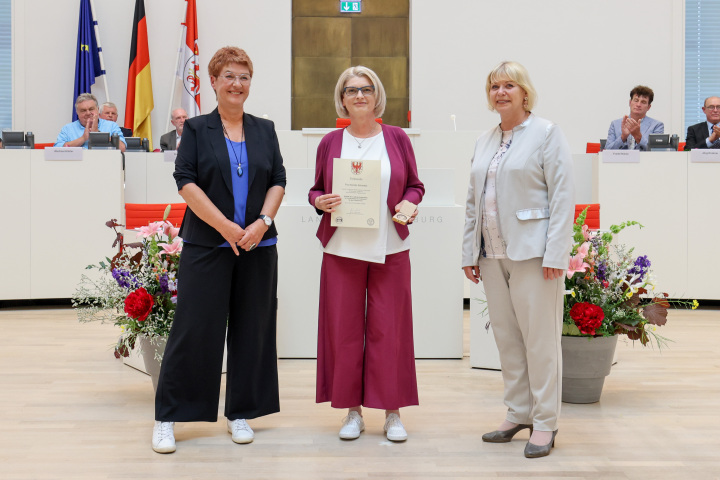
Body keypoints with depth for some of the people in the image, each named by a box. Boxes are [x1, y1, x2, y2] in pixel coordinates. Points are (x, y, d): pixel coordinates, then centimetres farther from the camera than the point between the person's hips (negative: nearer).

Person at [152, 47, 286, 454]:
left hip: (258, 246, 3)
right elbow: (187, 182, -5)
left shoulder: (265, 130, 12)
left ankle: (241, 413, 18)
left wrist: (262, 222, -10)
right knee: (194, 329, -3)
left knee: (251, 329, 6)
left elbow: (278, 181, 7)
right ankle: (168, 418, 6)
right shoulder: (197, 129, 3)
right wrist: (226, 227, -14)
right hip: (207, 246, -3)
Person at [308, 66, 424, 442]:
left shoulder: (397, 138, 7)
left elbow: (415, 185, 11)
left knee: (389, 328, 2)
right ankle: (352, 410, 15)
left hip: (390, 248, 0)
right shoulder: (330, 142, 7)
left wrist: (408, 204, -9)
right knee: (343, 328, 2)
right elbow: (316, 190, 12)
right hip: (342, 248, 1)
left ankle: (392, 412, 13)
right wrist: (320, 201, -10)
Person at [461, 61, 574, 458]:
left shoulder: (546, 134, -2)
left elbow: (562, 197, -8)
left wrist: (555, 254, -15)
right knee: (505, 335, 9)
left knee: (539, 337, -3)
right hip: (493, 253, 6)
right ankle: (518, 413, 21)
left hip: (532, 252, -6)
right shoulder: (485, 141, 16)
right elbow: (473, 201, 18)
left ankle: (545, 422, 6)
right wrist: (470, 252, 13)